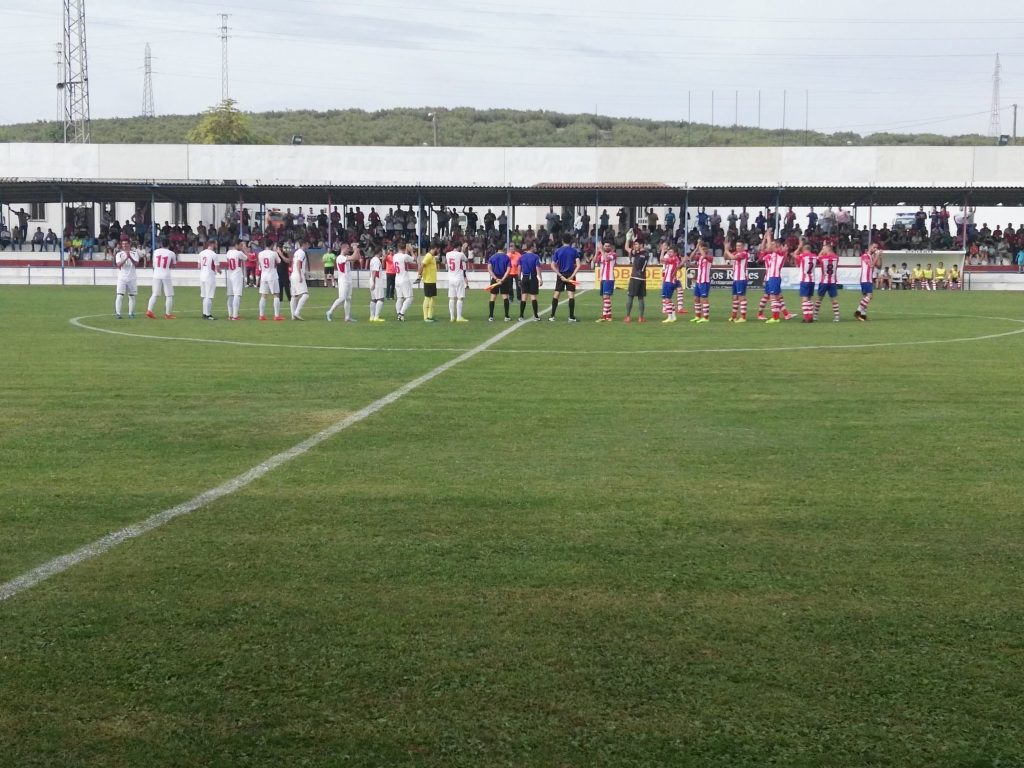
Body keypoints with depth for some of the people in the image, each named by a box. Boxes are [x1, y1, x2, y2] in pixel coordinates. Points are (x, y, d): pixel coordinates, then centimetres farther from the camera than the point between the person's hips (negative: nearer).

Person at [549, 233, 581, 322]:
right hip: (571, 275, -1)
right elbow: (578, 265, -11)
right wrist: (572, 276, -11)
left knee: (556, 295, 9)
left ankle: (552, 316, 7)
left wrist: (561, 275, -7)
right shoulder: (574, 251, -1)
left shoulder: (558, 251, 1)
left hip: (561, 275, 1)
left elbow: (553, 265, -4)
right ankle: (571, 317, -3)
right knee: (571, 295, 0)